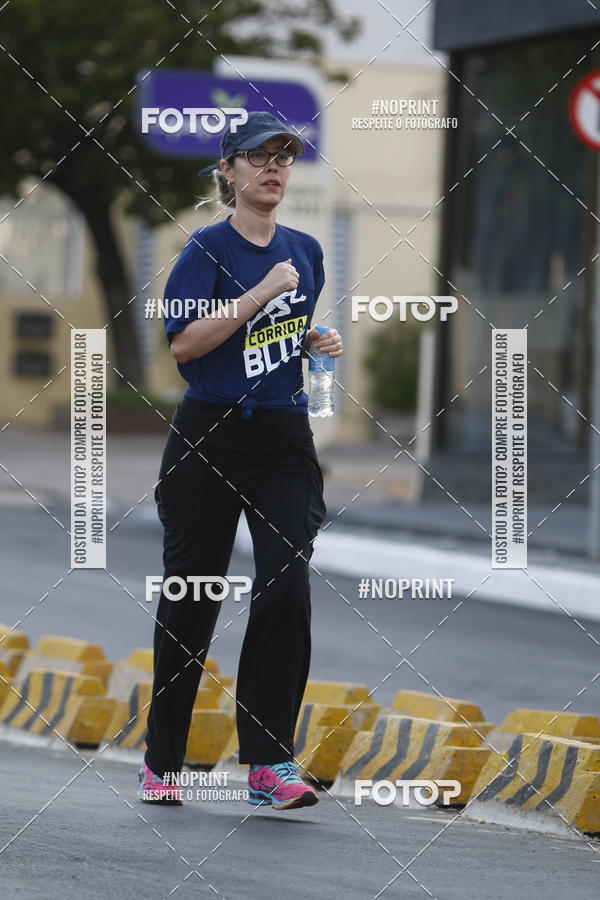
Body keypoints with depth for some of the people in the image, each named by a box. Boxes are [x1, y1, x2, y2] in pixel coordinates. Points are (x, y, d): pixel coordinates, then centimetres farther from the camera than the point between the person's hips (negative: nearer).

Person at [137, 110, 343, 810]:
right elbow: (184, 343, -17)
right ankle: (162, 759, 18)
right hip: (209, 438, -4)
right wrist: (263, 291, -19)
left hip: (284, 438, 4)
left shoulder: (305, 251, 12)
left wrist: (319, 343, 7)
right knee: (191, 598, 4)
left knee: (286, 589, -12)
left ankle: (269, 764, -9)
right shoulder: (208, 249, -5)